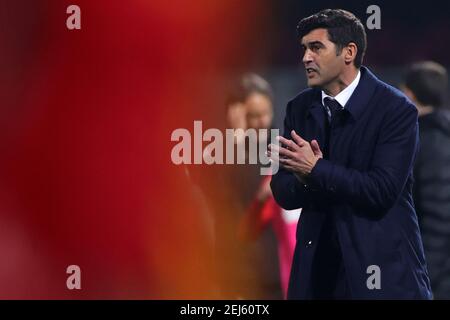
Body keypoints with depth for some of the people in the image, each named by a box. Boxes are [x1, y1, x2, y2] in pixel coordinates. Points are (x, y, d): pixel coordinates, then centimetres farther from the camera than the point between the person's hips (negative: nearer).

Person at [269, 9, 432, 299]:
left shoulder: (396, 109, -10)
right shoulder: (300, 108, 5)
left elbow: (382, 190, -19)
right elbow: (284, 194, 3)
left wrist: (316, 170, -22)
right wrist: (306, 179, -18)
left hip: (381, 264, -4)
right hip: (317, 261, 4)